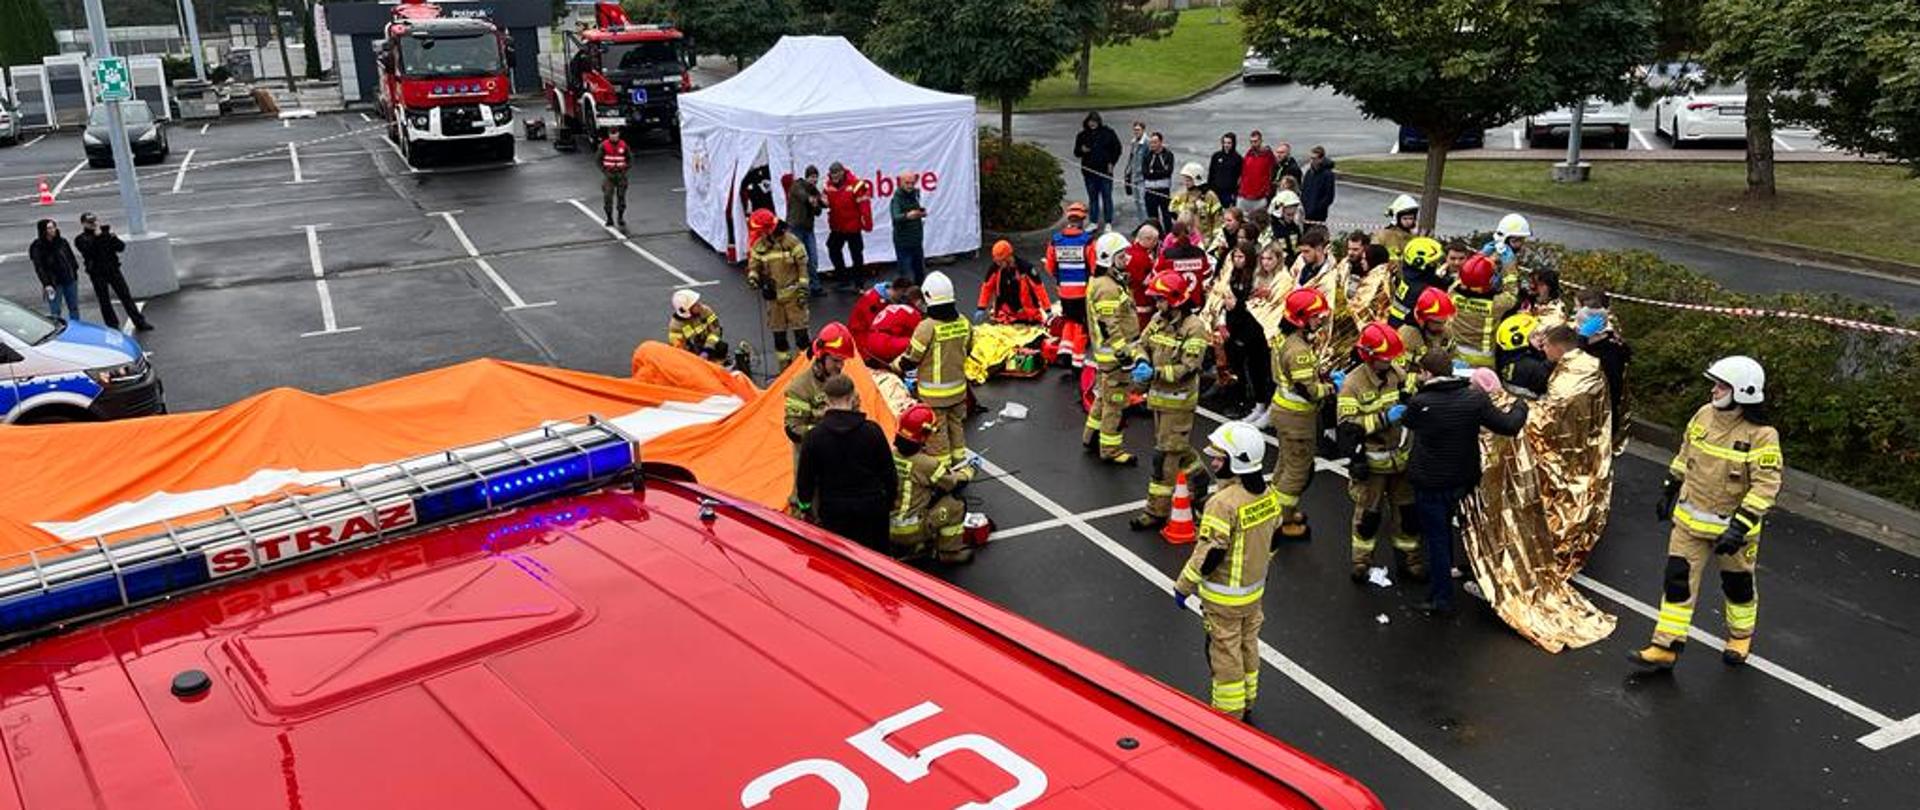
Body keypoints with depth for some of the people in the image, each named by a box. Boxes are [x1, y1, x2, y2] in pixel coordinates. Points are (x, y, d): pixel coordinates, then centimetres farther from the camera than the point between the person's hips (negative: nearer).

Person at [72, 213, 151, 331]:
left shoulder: (106, 231, 6)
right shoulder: (81, 239, -3)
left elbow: (121, 247, 3)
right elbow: (89, 252, -21)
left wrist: (113, 237, -15)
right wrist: (97, 237, -22)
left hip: (113, 269, 2)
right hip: (97, 274, -2)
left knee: (126, 296, 3)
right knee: (104, 301, 4)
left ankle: (140, 322, 8)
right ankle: (113, 326, 13)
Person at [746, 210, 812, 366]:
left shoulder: (791, 241, -10)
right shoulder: (759, 246, 2)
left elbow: (802, 265, -7)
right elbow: (754, 265, 8)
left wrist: (802, 289, -10)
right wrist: (752, 276, -16)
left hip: (792, 294, -4)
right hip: (773, 296, 4)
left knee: (800, 330, -1)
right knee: (778, 332, 9)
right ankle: (784, 367, 21)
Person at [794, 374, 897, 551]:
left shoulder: (815, 435, -9)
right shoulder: (872, 430, -8)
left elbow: (805, 477, -2)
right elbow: (888, 472, 0)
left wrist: (805, 507, 13)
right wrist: (890, 502, 14)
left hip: (833, 511, -1)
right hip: (871, 509, 1)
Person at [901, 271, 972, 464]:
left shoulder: (927, 327, -24)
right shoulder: (963, 323, -7)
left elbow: (911, 359, -15)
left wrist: (896, 365, 5)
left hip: (934, 392, -6)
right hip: (958, 387, 6)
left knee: (936, 429, 8)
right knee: (956, 422, 23)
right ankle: (959, 458, 35)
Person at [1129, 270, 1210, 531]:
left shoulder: (1194, 328, -18)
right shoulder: (1158, 320, 4)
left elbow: (1188, 368, -22)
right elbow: (1143, 345, 12)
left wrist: (1155, 373, -27)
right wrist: (1141, 363, -11)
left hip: (1178, 400, -8)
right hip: (1158, 396, 8)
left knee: (1165, 454, -5)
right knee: (1180, 448, 22)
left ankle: (1157, 511, 1)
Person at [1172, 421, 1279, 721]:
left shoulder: (1224, 503, -28)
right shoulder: (1268, 494, -2)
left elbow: (1210, 553, -25)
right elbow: (1272, 538, 11)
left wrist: (1183, 586, -14)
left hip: (1224, 597, -8)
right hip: (1255, 588, 8)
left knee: (1225, 653, 7)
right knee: (1248, 645, 22)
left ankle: (1228, 713, 20)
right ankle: (1247, 702, 38)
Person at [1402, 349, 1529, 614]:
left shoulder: (1419, 402, -21)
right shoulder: (1474, 399, -12)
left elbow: (1407, 421, 2)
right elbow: (1509, 425, -9)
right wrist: (1520, 405, 14)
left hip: (1429, 482, -4)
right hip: (1462, 480, 5)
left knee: (1436, 536, 7)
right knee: (1444, 528, 27)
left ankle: (1441, 597, 12)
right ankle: (1441, 572, 47)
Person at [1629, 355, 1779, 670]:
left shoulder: (1761, 435, -21)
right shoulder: (1704, 415, -2)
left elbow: (1766, 486, -23)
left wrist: (1739, 528, -28)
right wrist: (1668, 491, 18)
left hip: (1731, 524, -4)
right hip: (1690, 519, 5)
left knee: (1737, 584, 16)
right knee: (1678, 579, 2)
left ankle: (1741, 636, 41)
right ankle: (1666, 646, 7)